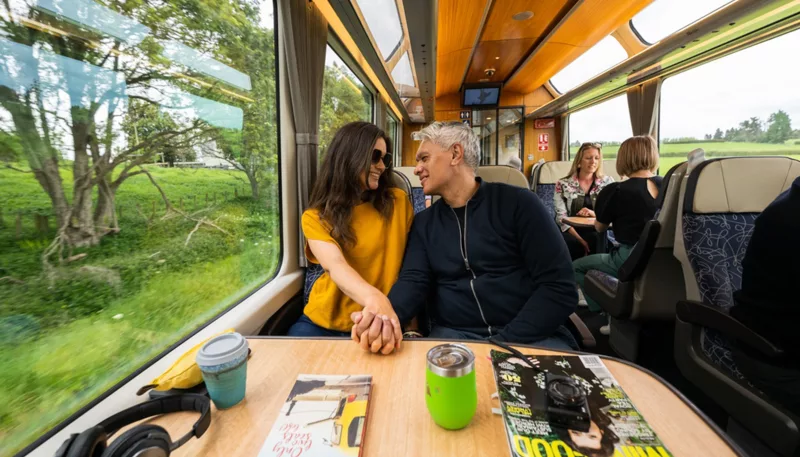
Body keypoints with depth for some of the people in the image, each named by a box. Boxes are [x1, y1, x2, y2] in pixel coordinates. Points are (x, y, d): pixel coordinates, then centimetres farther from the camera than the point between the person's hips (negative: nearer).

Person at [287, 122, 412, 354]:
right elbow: (335, 265, -20)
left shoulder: (398, 201, 3)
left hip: (380, 324, 0)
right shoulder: (315, 217, -1)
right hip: (324, 321, 1)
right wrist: (374, 298, -38)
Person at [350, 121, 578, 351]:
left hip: (532, 336, -1)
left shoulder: (517, 203, -2)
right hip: (453, 334, 2)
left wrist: (504, 343, -17)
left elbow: (559, 288, -7)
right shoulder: (424, 222, 10)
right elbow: (413, 281, -3)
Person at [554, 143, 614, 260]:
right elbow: (561, 217, -5)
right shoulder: (563, 184, 3)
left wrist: (595, 214, -18)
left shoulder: (608, 182, 11)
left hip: (595, 232, 1)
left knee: (597, 242, -33)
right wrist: (580, 240, -18)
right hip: (570, 233, -1)